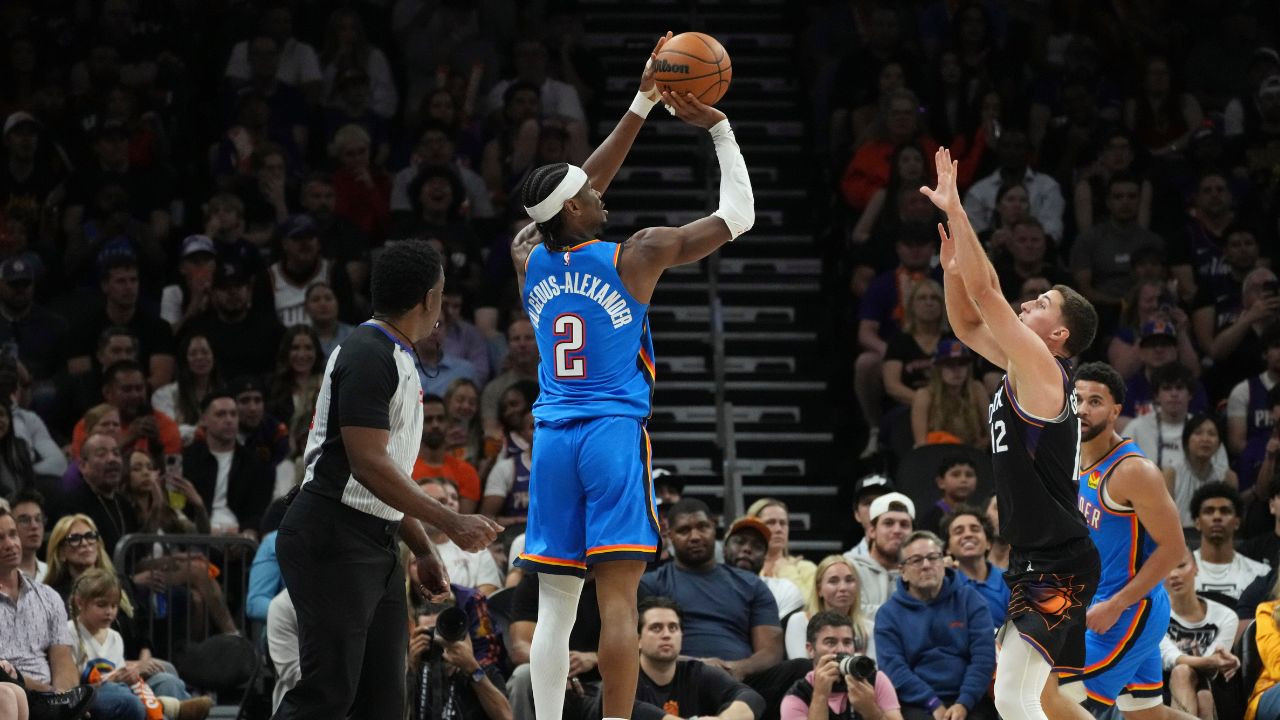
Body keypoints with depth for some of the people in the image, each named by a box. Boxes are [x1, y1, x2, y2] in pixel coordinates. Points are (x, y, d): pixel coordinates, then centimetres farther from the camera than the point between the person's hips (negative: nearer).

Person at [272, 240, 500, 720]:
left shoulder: (397, 358, 18)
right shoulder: (367, 356, -14)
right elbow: (368, 465, -21)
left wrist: (423, 549, 22)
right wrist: (451, 523, -21)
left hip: (376, 544, 10)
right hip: (332, 539, -10)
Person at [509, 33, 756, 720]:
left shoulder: (529, 261, 8)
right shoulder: (634, 257, -5)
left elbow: (579, 192, 23)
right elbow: (737, 215, 2)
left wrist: (644, 102, 28)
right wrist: (718, 129, 11)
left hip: (552, 438, 5)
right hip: (615, 433, -5)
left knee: (554, 604, 4)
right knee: (617, 600, -8)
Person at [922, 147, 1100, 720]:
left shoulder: (1042, 369, -14)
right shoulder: (1023, 369, 11)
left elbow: (985, 293, -21)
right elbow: (968, 325, 23)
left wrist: (954, 209, -18)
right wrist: (952, 267, 7)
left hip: (1057, 567, -10)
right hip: (1038, 562, 10)